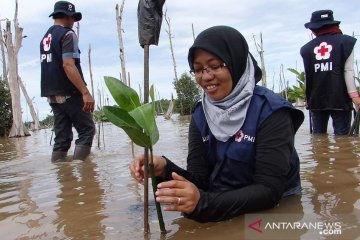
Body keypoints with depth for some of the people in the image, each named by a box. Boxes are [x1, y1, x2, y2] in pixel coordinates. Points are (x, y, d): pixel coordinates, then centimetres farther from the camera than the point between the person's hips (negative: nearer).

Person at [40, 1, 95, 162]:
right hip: (69, 93, -8)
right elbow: (68, 65, -20)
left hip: (52, 95, 8)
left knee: (62, 137, 8)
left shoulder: (45, 38, 17)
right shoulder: (67, 34, -8)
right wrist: (85, 92, -24)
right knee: (87, 130, -2)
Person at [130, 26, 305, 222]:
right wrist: (165, 169, -25)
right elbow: (199, 179, -5)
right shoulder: (200, 115, -1)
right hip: (222, 214, 4)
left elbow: (269, 190, -21)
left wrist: (203, 203, -34)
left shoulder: (271, 111, -17)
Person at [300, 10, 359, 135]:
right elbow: (348, 71, -7)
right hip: (340, 98, -3)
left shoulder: (306, 48, 8)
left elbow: (307, 75, 8)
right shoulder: (345, 42, 1)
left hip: (316, 99, 3)